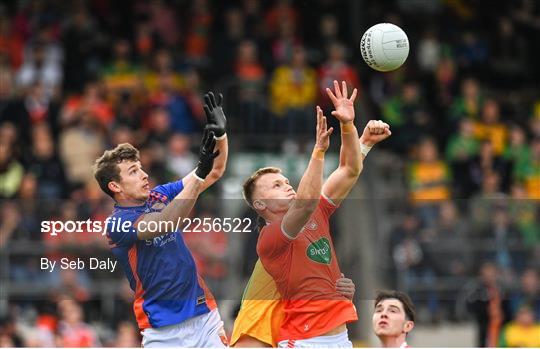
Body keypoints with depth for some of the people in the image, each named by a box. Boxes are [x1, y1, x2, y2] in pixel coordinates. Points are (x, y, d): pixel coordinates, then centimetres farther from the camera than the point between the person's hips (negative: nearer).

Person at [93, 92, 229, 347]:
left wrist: (220, 134, -8)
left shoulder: (160, 196, 9)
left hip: (205, 316, 6)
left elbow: (215, 173, 11)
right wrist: (199, 174, -31)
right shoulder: (116, 224, -10)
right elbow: (163, 223, -27)